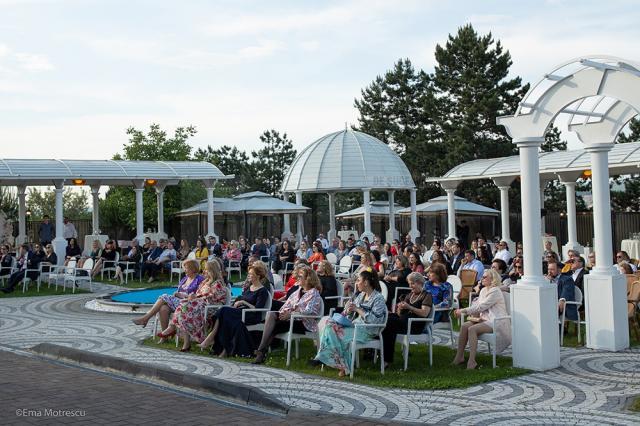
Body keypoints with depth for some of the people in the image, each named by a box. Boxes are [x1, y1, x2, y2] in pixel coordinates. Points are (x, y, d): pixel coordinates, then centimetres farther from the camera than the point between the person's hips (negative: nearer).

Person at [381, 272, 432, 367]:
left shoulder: (427, 295, 6)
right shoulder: (409, 295, 26)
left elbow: (424, 313, -10)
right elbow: (399, 314, 22)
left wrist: (409, 307, -18)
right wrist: (400, 308, -1)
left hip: (416, 324, -6)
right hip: (403, 321, 6)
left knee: (390, 320, -30)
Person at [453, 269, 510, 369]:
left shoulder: (495, 292, -12)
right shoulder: (483, 290, 18)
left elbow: (480, 307, -16)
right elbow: (476, 305, 13)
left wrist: (463, 311, -13)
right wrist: (462, 311, -6)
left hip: (496, 322, -9)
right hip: (484, 319, 9)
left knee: (472, 329, -29)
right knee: (464, 326, -15)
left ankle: (472, 362, -29)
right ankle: (459, 357, -12)